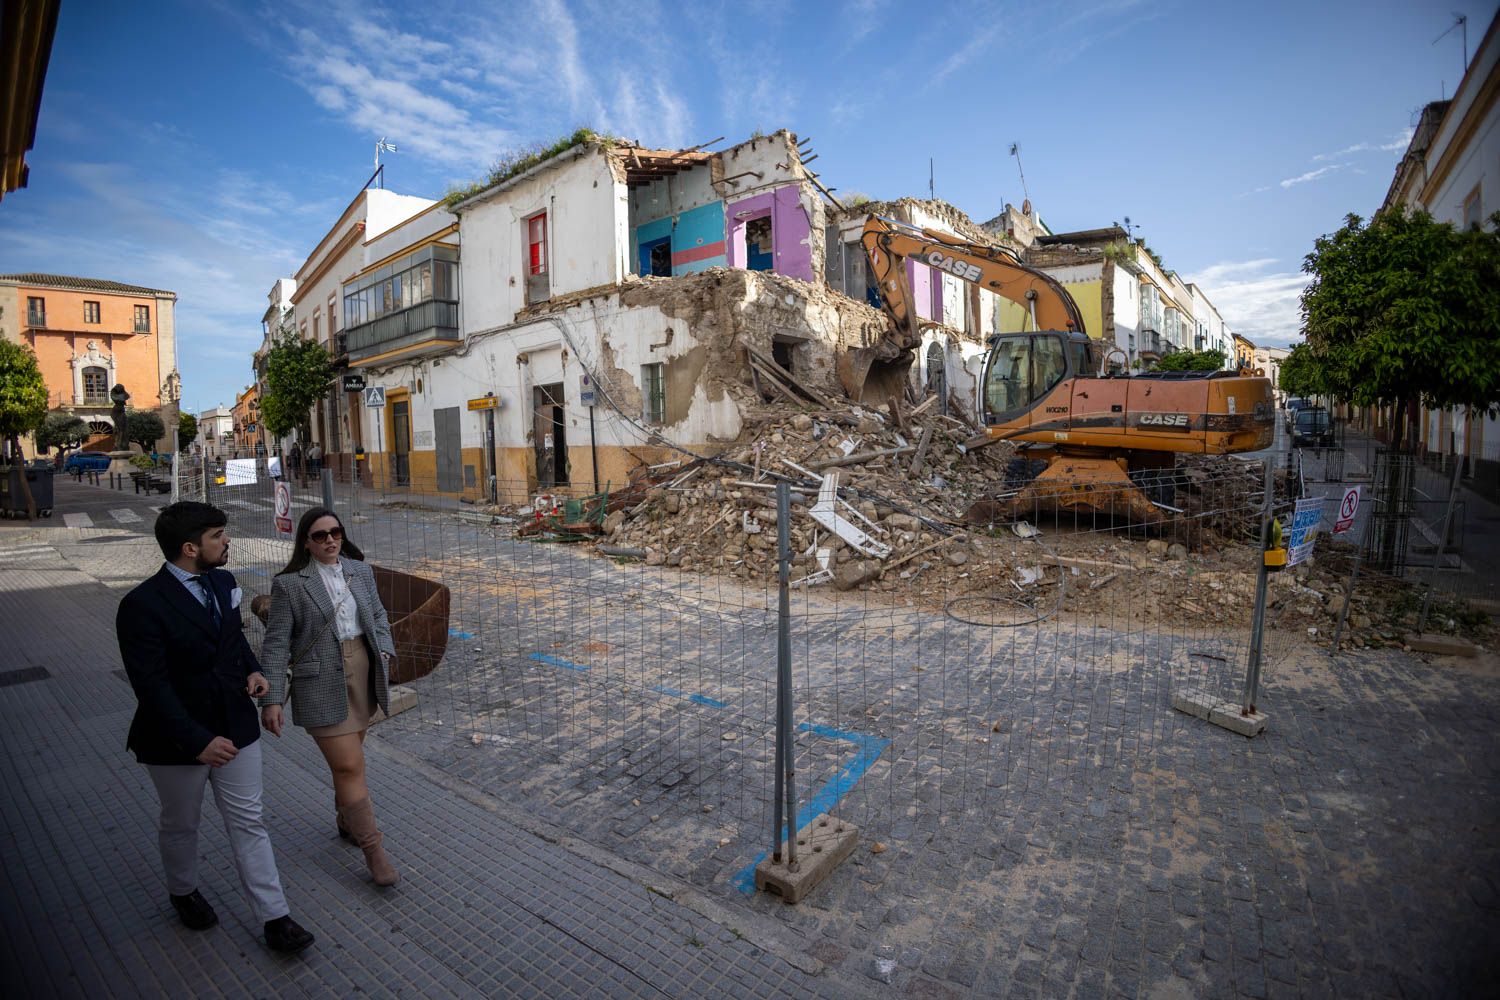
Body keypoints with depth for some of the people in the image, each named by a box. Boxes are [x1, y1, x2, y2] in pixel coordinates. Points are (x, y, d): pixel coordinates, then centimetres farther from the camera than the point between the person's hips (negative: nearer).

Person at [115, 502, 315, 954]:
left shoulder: (223, 582, -2)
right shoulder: (142, 605, -21)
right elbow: (152, 686, -22)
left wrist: (252, 669, -3)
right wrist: (197, 741, -25)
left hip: (234, 727, 5)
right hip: (177, 739, -4)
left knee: (248, 823, 9)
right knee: (180, 824, 21)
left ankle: (274, 918, 17)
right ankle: (183, 891, 50)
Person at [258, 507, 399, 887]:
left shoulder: (360, 570, 5)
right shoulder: (290, 584, -8)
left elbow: (378, 615, 16)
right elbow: (276, 643, -8)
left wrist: (385, 649, 0)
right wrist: (272, 699, -11)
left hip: (363, 672, 5)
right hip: (321, 684, -5)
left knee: (348, 754, 20)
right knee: (349, 765, -4)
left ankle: (346, 820, 42)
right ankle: (372, 847, 7)